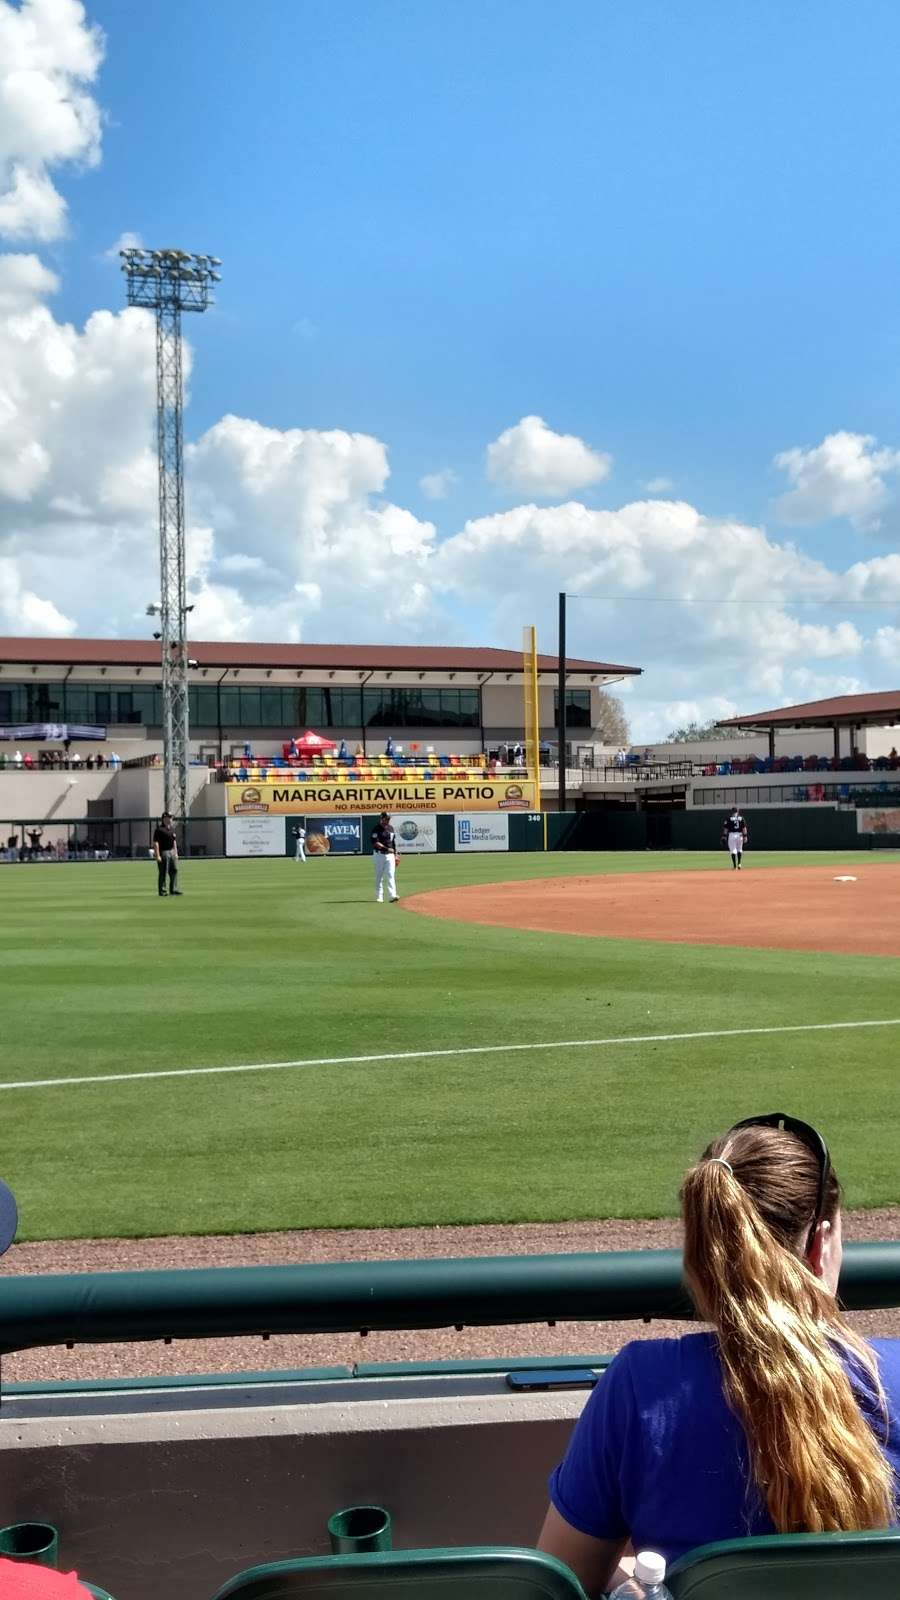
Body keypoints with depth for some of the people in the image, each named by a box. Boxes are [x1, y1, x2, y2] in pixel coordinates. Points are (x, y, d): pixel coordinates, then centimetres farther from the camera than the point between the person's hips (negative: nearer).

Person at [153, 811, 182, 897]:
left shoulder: (172, 829, 13)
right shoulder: (159, 830, -12)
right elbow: (155, 843, -15)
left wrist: (176, 853, 17)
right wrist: (157, 856, -20)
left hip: (172, 852, 8)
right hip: (163, 852, -8)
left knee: (174, 870, 8)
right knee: (163, 872, -2)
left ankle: (173, 889, 15)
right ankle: (162, 890, 4)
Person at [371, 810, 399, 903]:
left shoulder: (390, 828, 13)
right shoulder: (376, 829, -8)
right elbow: (375, 843, -17)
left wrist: (396, 855, 15)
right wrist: (386, 848, -23)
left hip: (390, 855, 4)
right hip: (379, 854, -4)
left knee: (391, 875, -7)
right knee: (379, 877, 3)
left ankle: (392, 896, -14)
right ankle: (379, 897, 10)